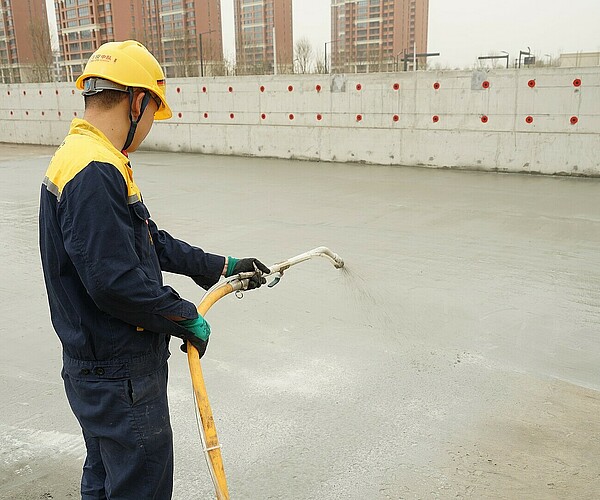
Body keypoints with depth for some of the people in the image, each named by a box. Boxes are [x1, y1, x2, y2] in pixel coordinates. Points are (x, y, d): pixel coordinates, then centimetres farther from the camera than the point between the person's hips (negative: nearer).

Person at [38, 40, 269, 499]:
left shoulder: (84, 157, 9)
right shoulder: (95, 173, -25)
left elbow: (151, 242, 13)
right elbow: (116, 281, -29)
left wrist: (222, 267, 14)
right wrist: (185, 318, -14)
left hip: (96, 364, 10)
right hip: (121, 374, -10)